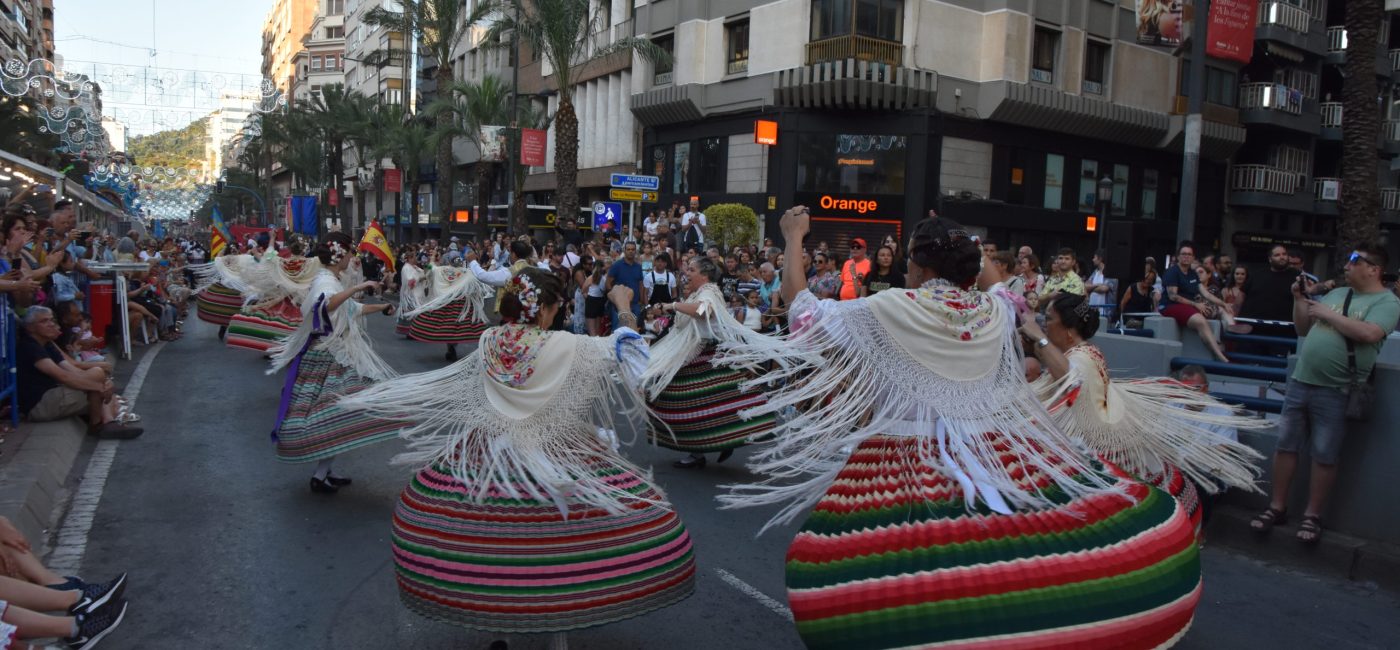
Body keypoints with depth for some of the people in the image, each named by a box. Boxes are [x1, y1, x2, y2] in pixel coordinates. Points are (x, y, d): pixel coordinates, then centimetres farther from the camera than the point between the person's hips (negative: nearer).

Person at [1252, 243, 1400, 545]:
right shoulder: (1336, 293, 15)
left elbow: (1369, 333, -23)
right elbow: (1303, 329, 20)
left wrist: (1327, 314, -12)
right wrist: (1300, 299, 6)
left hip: (1334, 391, -6)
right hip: (1299, 381, 6)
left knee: (1324, 456, 3)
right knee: (1285, 445, 8)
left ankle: (1312, 516, 16)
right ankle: (1277, 508, 18)